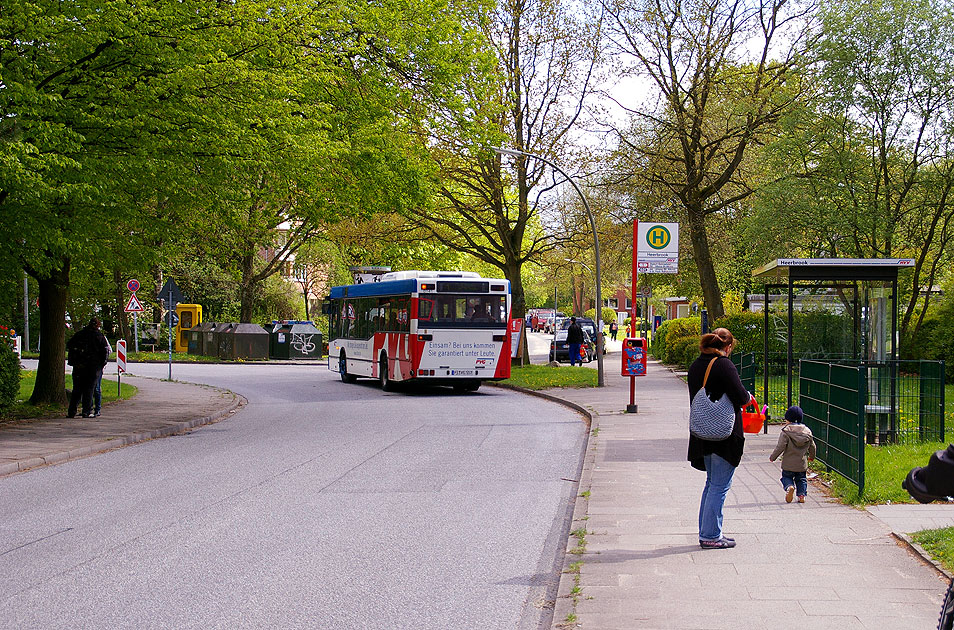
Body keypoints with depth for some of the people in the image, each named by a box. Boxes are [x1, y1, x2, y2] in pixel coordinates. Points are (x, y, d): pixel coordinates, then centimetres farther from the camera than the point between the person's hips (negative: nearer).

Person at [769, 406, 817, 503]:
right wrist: (811, 457, 31)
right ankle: (802, 494, 6)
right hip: (802, 463, 4)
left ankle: (789, 487, -19)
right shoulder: (807, 431, 3)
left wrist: (772, 457, -4)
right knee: (801, 479, 20)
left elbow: (780, 447, -17)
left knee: (786, 477, 10)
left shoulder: (785, 431, -14)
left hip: (789, 463, -4)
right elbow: (812, 446, 12)